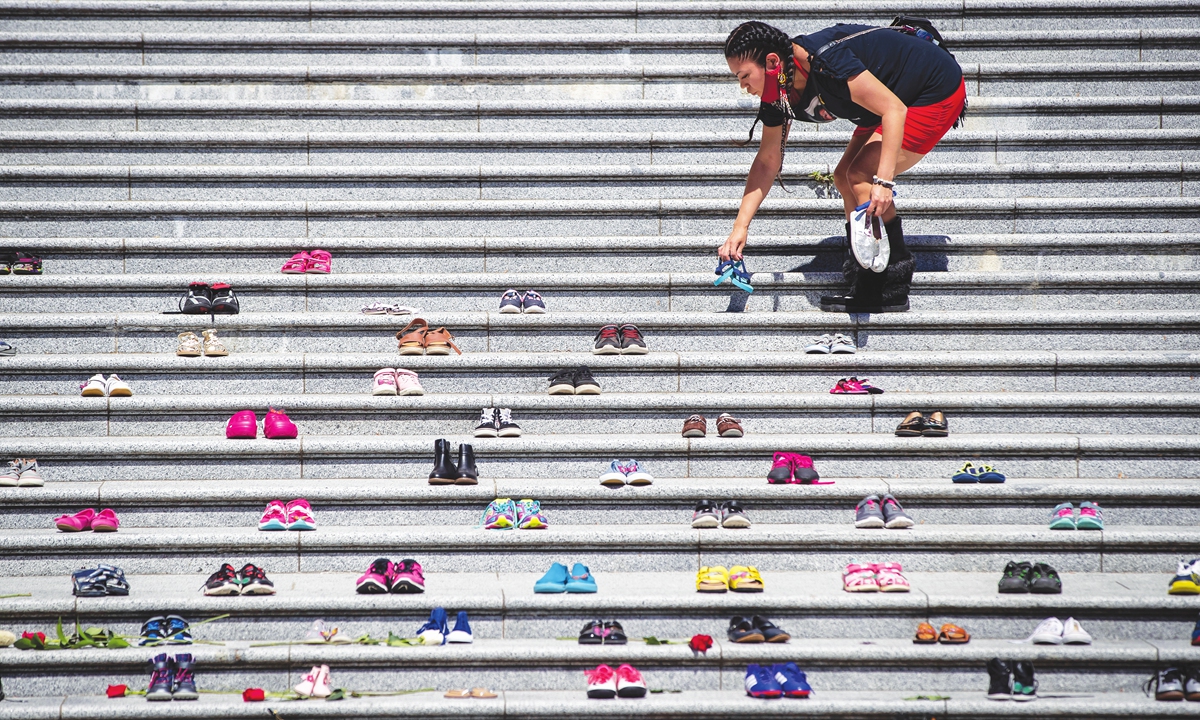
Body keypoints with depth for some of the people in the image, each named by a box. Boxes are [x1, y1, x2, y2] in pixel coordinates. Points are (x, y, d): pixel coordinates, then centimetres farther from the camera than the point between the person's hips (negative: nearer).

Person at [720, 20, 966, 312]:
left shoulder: (825, 60, -33)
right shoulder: (778, 92, -6)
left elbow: (894, 110, -33)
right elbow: (767, 161, 3)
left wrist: (884, 181, -41)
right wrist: (740, 227, -3)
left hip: (938, 93, -10)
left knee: (861, 177, -18)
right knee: (844, 178, 8)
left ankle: (889, 291, -13)